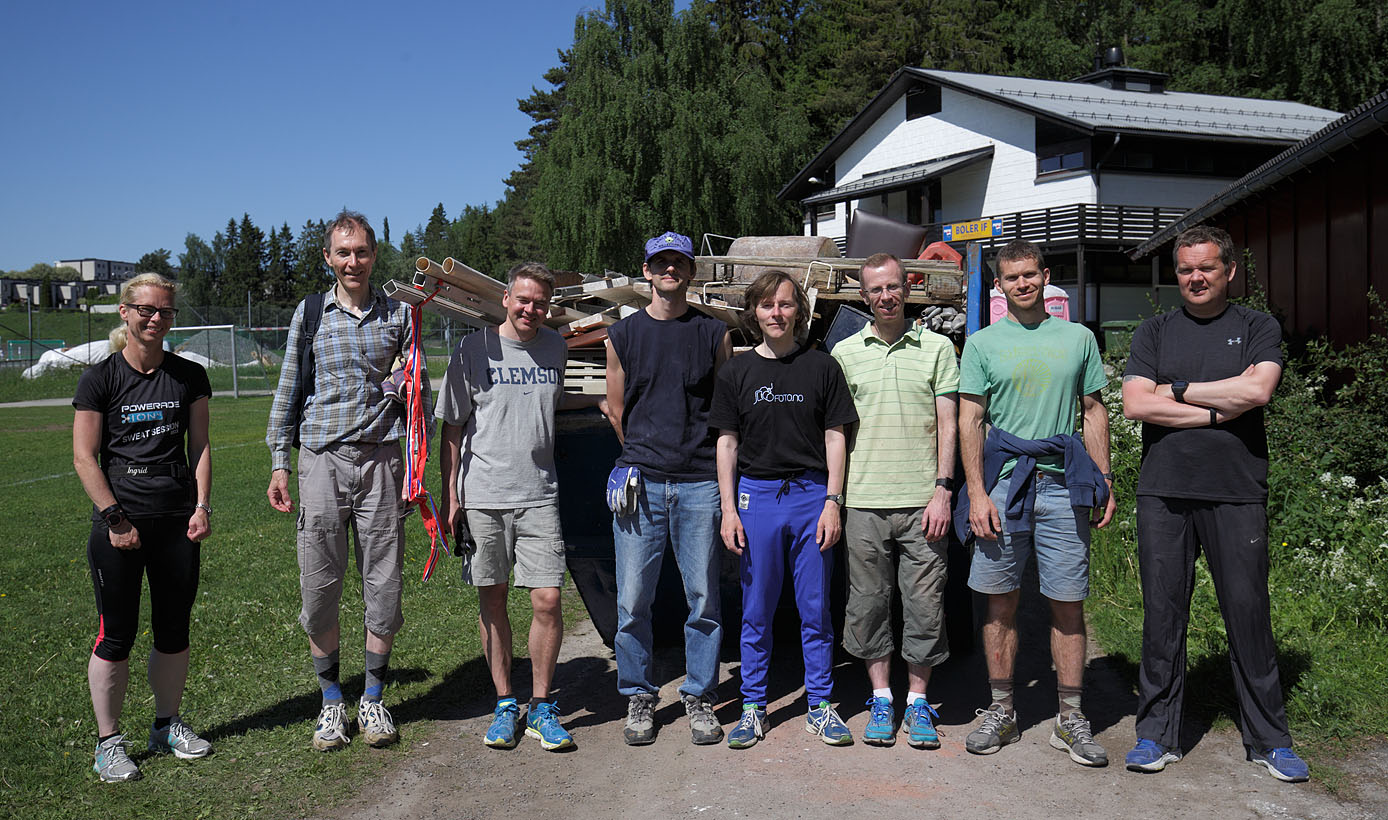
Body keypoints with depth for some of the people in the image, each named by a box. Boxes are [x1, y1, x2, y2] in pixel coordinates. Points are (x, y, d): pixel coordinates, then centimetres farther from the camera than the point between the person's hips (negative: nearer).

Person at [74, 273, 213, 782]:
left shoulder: (189, 376, 8)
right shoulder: (100, 378, -2)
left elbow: (199, 446, 9)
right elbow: (84, 457, -5)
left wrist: (202, 506, -1)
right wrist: (114, 518, -11)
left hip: (179, 521, 3)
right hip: (119, 522, -3)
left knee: (174, 630, 11)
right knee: (117, 635, 1)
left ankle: (167, 725, 28)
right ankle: (108, 741, 15)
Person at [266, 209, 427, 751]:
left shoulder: (398, 315, 7)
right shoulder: (310, 313, 8)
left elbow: (419, 392, 8)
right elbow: (288, 389, 10)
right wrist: (279, 463, 5)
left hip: (380, 459, 0)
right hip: (322, 459, 0)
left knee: (383, 586, 3)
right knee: (320, 588, 3)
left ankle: (373, 699, 19)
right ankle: (331, 700, 19)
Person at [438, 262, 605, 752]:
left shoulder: (555, 348, 9)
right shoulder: (475, 349, 0)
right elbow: (453, 428, 3)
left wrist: (599, 400, 18)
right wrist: (450, 496, 0)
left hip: (539, 495, 2)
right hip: (483, 494, -1)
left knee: (547, 600, -6)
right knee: (492, 600, 7)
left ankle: (541, 707, 11)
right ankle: (505, 705, 21)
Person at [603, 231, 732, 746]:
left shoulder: (714, 335, 8)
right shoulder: (622, 335, 10)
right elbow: (617, 411, 16)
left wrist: (691, 455, 10)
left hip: (699, 482, 0)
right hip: (640, 483, 0)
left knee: (704, 597, 3)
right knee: (633, 600, 2)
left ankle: (699, 698, 18)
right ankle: (639, 698, 18)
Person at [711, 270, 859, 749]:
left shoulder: (822, 367, 6)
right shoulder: (737, 372, 7)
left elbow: (834, 438, 5)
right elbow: (727, 443, 7)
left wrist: (832, 502, -3)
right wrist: (728, 508, -1)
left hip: (812, 494, 0)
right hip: (756, 496, 1)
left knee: (816, 609, 5)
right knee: (756, 611, 6)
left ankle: (820, 706, 17)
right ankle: (753, 707, 18)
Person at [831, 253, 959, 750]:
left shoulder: (937, 348, 6)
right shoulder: (845, 353, 8)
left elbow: (947, 425, 3)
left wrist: (942, 489, -6)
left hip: (922, 501, -1)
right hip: (864, 502, 1)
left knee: (925, 602, 4)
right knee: (869, 602, 7)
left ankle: (917, 700, 18)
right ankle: (881, 697, 22)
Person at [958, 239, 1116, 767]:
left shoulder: (1078, 338, 12)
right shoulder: (982, 344, 8)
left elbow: (1094, 412, 14)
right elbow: (969, 422, 3)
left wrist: (1104, 481, 5)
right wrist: (977, 493, -6)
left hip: (1063, 486, 1)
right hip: (1004, 484, 0)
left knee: (1068, 604, 2)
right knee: (1001, 602, 5)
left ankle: (1070, 719, 12)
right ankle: (1001, 710, 16)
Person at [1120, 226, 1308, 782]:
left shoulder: (1258, 329, 9)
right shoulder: (1154, 333, 11)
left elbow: (1257, 390, -10)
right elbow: (1134, 405, -3)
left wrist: (1175, 390, -5)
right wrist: (1219, 407, -6)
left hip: (1236, 492, -1)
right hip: (1164, 491, 1)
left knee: (1249, 613, 3)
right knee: (1162, 614, 4)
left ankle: (1269, 740, 18)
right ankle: (1157, 734, 15)